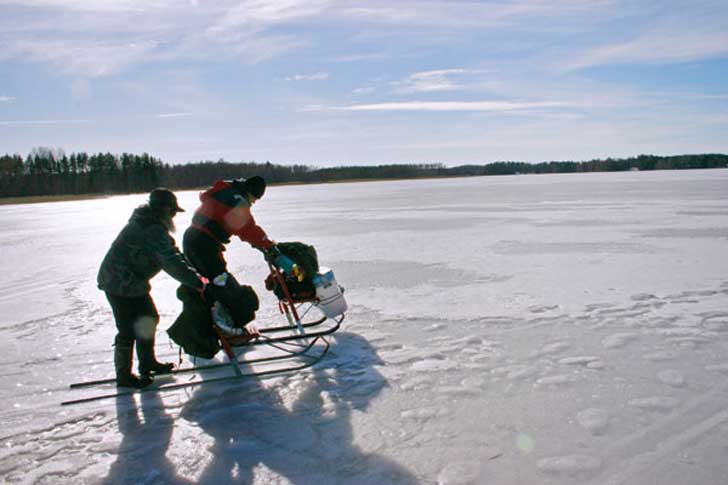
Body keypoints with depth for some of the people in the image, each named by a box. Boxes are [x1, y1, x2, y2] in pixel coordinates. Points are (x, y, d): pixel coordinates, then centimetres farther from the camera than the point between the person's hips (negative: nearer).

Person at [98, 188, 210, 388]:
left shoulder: (146, 223, 8)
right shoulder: (154, 230, -25)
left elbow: (171, 253, 9)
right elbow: (172, 263, -29)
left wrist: (193, 272, 2)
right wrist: (198, 283, -26)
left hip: (133, 281, 11)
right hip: (121, 284, -11)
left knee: (149, 318, 19)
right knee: (129, 331, -1)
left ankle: (147, 362, 34)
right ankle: (124, 375, 16)